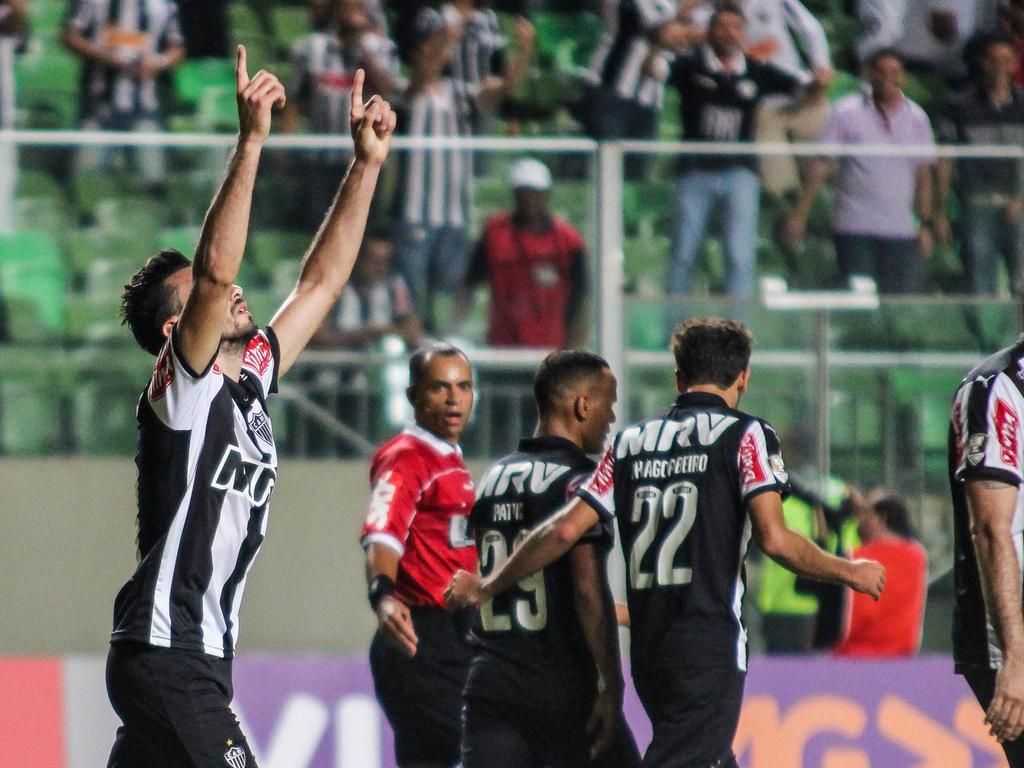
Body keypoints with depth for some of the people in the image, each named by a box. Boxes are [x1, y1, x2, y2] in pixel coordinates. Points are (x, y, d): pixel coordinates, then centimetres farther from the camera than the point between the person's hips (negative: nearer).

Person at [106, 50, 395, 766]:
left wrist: (366, 164, 15)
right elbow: (215, 270, -24)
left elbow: (320, 282, 19)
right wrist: (251, 142, -27)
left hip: (202, 654, 9)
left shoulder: (251, 379, 14)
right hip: (166, 653, -9)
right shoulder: (183, 384, -8)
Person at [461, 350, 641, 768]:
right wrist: (610, 685, -15)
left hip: (491, 684, 5)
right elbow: (589, 589, -17)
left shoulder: (494, 477, 14)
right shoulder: (580, 480, -9)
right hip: (565, 689, -5)